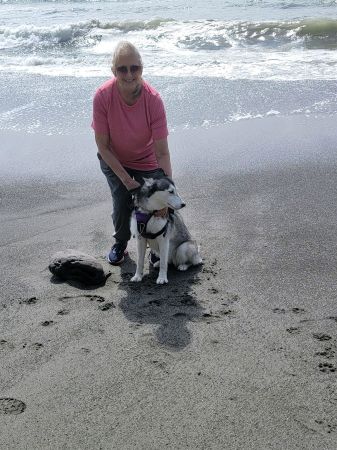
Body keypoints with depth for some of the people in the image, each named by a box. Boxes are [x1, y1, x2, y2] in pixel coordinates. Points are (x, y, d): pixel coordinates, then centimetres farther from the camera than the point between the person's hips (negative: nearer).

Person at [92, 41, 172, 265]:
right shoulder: (103, 96, -27)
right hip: (114, 160, 1)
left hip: (146, 162, 0)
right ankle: (120, 243, 24)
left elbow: (162, 153, -28)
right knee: (122, 203, -10)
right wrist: (127, 180, -21)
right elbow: (103, 146, -19)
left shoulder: (153, 99, -29)